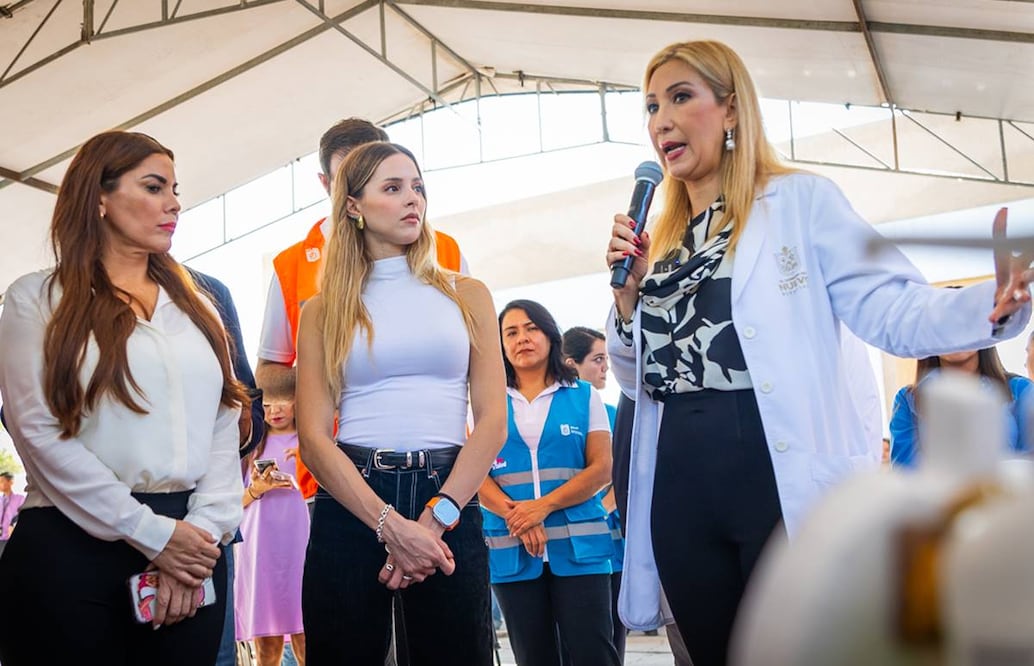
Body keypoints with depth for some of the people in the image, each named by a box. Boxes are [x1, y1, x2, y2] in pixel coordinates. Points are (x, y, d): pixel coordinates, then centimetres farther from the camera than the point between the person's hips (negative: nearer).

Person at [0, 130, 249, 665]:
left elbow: (223, 429, 7)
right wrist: (152, 534, -12)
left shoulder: (197, 307, 16)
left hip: (188, 549, 4)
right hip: (70, 549, -3)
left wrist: (202, 533, -8)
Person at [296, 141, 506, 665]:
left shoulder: (466, 295, 10)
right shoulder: (323, 311, 8)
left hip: (450, 502, 1)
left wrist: (435, 517, -11)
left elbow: (492, 419, 2)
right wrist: (390, 523, -14)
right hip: (349, 509, 0)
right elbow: (314, 437, -2)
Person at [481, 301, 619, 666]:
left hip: (578, 546, -1)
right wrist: (515, 515, -16)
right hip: (510, 550, 1)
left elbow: (601, 469, 0)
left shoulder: (584, 396, 8)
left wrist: (543, 506, -13)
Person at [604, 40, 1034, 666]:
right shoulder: (657, 240, 15)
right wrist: (627, 293, 1)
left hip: (786, 480, -5)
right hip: (681, 489, 6)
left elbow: (891, 310, -10)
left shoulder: (800, 200, 0)